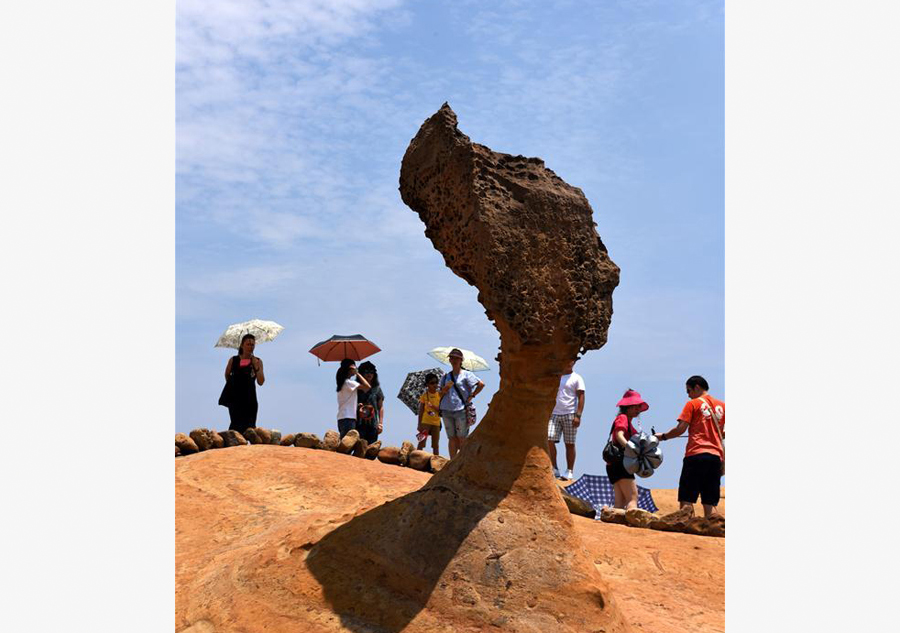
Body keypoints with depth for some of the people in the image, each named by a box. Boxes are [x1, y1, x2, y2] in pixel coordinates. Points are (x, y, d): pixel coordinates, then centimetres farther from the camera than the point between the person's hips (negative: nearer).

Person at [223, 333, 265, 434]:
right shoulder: (233, 360, 3)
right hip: (235, 399, -1)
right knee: (237, 425, -10)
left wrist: (256, 367, -16)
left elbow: (260, 382, -7)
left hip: (250, 400, 1)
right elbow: (227, 375, 21)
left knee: (250, 427, 2)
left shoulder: (257, 361, 2)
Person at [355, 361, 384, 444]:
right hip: (359, 424, -1)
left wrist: (381, 423, 4)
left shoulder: (377, 389, 11)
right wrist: (356, 406, -10)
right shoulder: (357, 388, 8)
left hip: (373, 424, 1)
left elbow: (381, 407, 12)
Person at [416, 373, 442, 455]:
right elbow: (421, 410, -1)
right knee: (421, 443, -7)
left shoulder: (439, 395, 5)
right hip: (425, 421, -3)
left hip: (436, 423, 3)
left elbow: (441, 410, 3)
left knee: (435, 445, 9)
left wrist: (433, 407, -16)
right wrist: (419, 424, -5)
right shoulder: (425, 395, -1)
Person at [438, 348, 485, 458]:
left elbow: (481, 384, -6)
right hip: (447, 411, 4)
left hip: (461, 411, -4)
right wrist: (444, 389, -3)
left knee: (462, 438, -3)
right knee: (451, 438, 5)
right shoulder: (445, 377, 15)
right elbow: (440, 394, 17)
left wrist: (471, 396, -6)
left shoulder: (466, 375, 1)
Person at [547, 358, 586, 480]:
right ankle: (554, 469, -3)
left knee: (569, 444, 0)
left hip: (569, 415, -4)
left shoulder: (576, 378, 4)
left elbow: (581, 397, -3)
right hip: (555, 414, 4)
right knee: (549, 439, -10)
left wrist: (578, 415, -13)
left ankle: (569, 471, 7)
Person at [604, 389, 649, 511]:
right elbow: (619, 435, -23)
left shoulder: (628, 422, 25)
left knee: (621, 501, 5)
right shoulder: (622, 418, -5)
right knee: (632, 497, -16)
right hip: (620, 463, -10)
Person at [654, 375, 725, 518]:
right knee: (711, 504, 6)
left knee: (686, 501, -5)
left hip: (696, 454, -5)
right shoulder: (722, 406, 14)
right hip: (716, 456, 5)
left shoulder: (692, 404, 1)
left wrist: (663, 436, 8)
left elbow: (680, 429, -5)